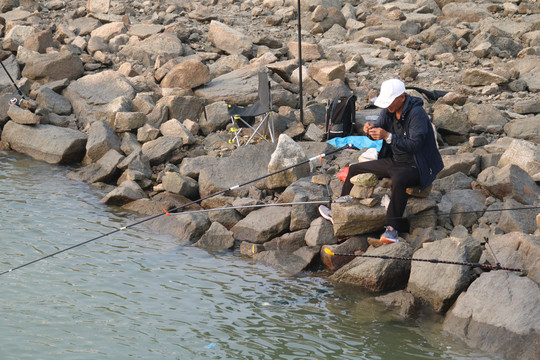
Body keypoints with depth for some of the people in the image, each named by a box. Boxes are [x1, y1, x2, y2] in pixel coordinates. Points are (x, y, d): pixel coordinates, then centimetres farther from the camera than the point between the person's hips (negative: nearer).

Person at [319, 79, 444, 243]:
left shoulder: (417, 114, -23)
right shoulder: (388, 111, 1)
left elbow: (415, 145, -30)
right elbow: (377, 131, 10)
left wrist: (388, 136, -36)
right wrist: (370, 129, -15)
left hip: (414, 167, -9)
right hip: (393, 161, 9)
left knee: (399, 180, -42)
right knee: (355, 169, 13)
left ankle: (392, 228, -41)